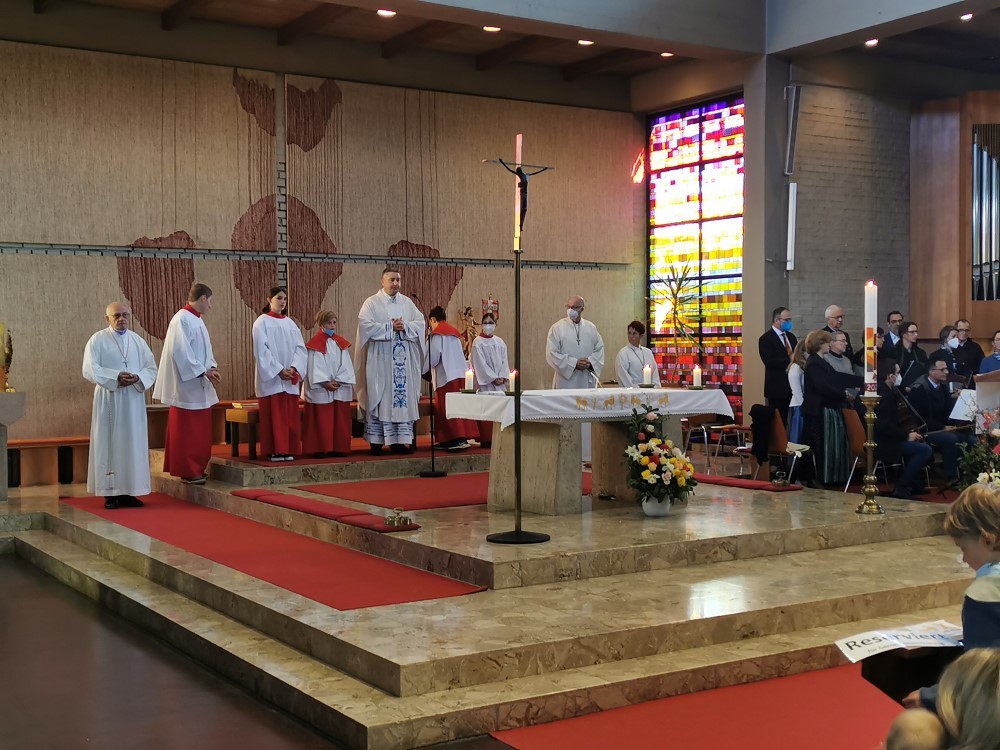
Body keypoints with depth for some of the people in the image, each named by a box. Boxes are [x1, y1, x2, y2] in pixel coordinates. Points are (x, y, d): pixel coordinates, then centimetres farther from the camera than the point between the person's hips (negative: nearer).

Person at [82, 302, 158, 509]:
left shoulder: (137, 341, 11)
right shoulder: (97, 340, -1)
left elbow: (151, 368, 7)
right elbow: (89, 369, -10)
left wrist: (138, 378, -14)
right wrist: (116, 377, -21)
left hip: (133, 400, 4)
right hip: (108, 400, -4)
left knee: (133, 444, 3)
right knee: (109, 444, -2)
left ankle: (128, 491, 9)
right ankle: (110, 493, 2)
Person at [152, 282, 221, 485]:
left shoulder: (197, 320, 15)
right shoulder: (182, 320, -15)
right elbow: (181, 352, -21)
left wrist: (211, 368, 0)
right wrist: (204, 371, -18)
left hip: (200, 386, 10)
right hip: (187, 386, -10)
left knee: (200, 430, 13)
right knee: (187, 430, -3)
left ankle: (196, 469, 20)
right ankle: (187, 471, 4)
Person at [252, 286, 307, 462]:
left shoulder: (290, 323, 13)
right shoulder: (262, 322, -2)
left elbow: (300, 347, 7)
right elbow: (261, 350, -10)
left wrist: (294, 368, -10)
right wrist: (279, 370, -16)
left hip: (290, 379, 5)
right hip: (271, 378, -5)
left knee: (290, 416, 4)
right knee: (274, 416, -5)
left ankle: (288, 450, 9)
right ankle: (274, 451, -1)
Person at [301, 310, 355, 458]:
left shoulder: (341, 343, 10)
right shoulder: (314, 345, -3)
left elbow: (346, 366, 4)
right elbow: (314, 368, -8)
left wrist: (338, 381, -9)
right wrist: (326, 383, -15)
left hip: (340, 389, 4)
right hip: (320, 391, -4)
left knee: (340, 421, 5)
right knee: (321, 422, -2)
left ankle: (338, 448, 11)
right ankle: (319, 449, 3)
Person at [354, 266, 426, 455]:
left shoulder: (407, 302, 14)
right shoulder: (372, 303, 0)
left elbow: (420, 322, 8)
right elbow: (365, 324, -12)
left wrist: (404, 326, -11)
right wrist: (390, 327, -13)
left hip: (403, 360, 4)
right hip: (379, 360, -4)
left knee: (403, 396, 2)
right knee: (379, 399, -4)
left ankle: (400, 440, 6)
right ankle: (376, 441, -1)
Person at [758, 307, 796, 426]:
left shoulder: (791, 336, 16)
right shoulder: (766, 339, -7)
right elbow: (769, 361, -19)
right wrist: (790, 360, -23)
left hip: (793, 386, 7)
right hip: (777, 388, -6)